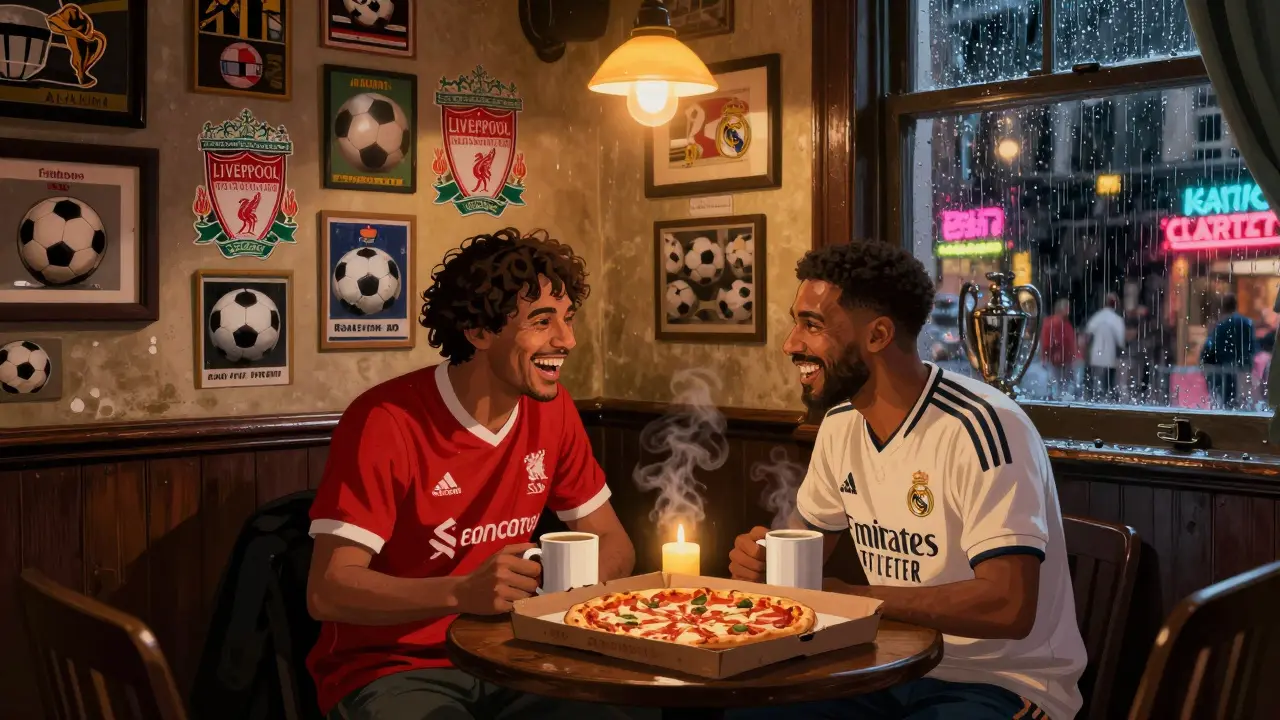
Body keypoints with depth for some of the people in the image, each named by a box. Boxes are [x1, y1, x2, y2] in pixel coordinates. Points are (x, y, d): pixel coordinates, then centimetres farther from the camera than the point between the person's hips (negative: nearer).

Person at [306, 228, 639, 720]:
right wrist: (462, 593, -36)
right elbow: (327, 592, -21)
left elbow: (613, 543, 7)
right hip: (391, 669, -4)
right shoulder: (386, 422, -18)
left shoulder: (552, 409, -1)